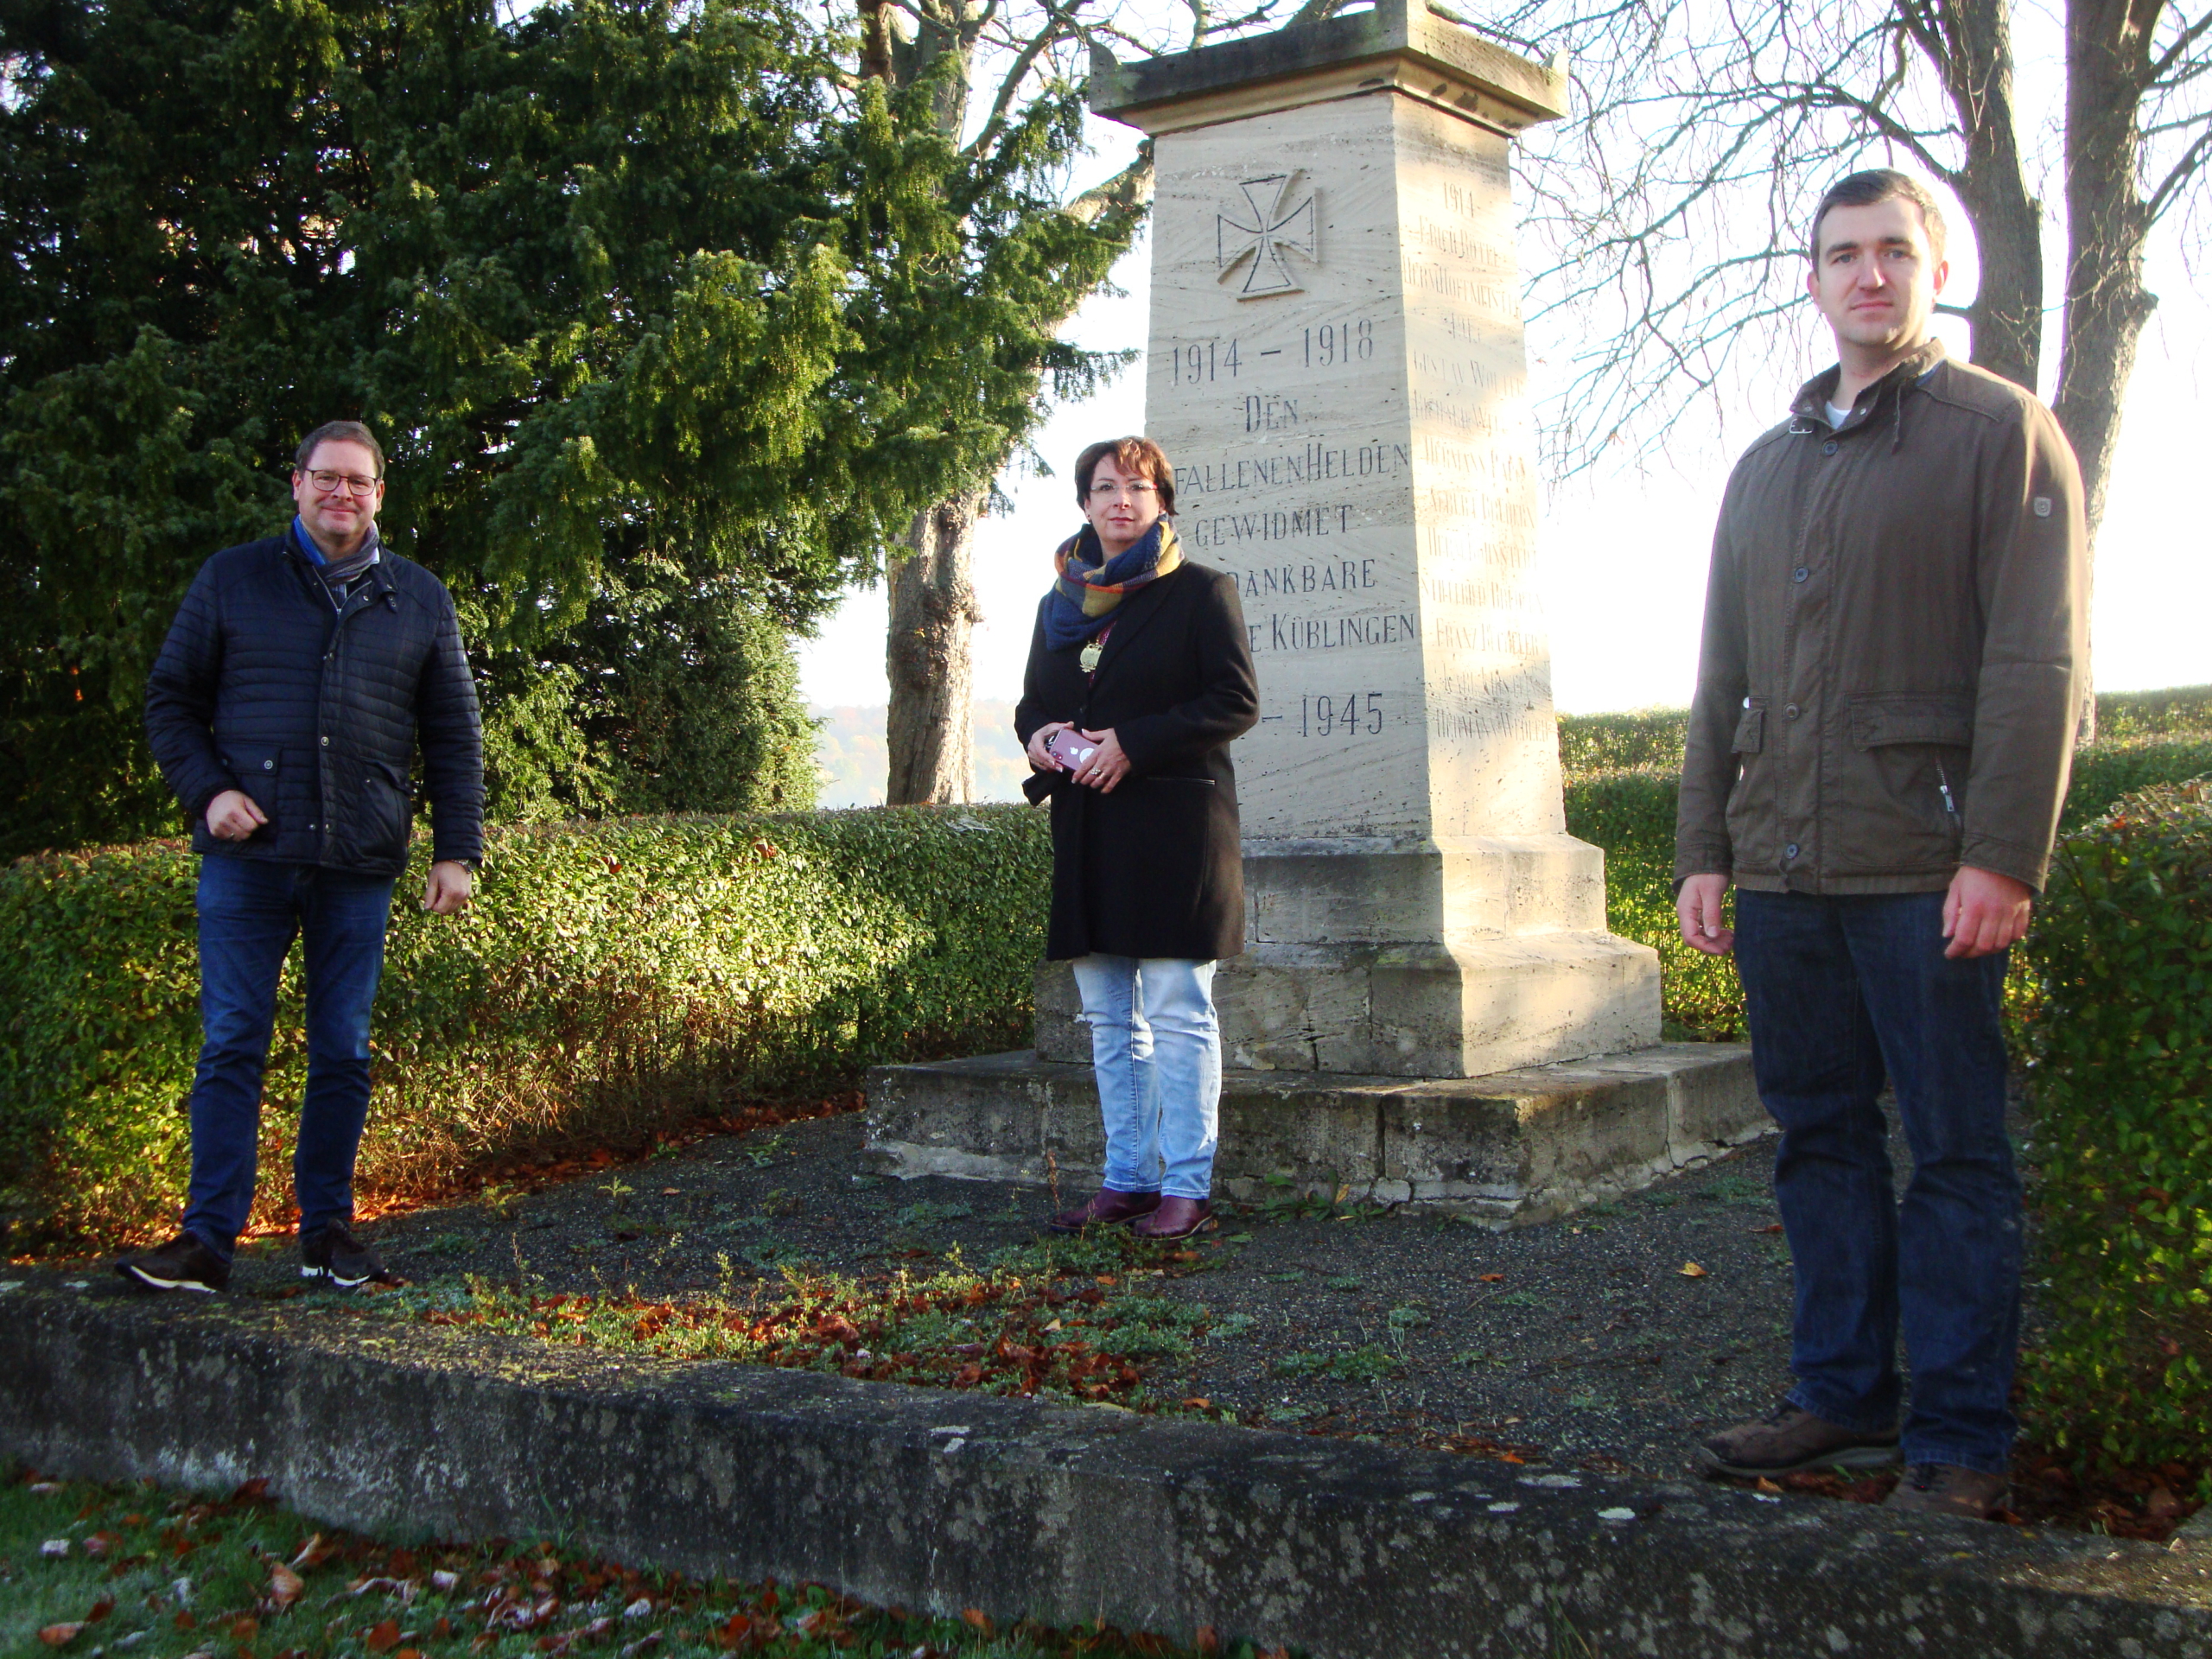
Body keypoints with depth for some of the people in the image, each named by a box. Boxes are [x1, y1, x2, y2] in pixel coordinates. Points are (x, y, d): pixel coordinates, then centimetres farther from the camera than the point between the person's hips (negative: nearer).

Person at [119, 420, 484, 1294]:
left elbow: (454, 734, 12)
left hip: (360, 863, 2)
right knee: (233, 1043, -3)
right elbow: (171, 698, 9)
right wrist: (207, 791, -7)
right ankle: (209, 1238, 0)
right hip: (248, 855, -1)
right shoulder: (232, 580, 8)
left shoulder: (419, 599, 11)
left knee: (343, 1051, 6)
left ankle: (328, 1225, 17)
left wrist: (457, 850, 5)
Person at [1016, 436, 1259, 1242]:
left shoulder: (1201, 592, 0)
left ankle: (1185, 1186, 0)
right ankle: (1126, 1178, 17)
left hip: (1173, 826, -6)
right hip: (1087, 831, 6)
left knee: (1177, 1014, -5)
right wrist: (1036, 737, -3)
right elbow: (1033, 702, 22)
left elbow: (1237, 699, -8)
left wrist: (1133, 743, -17)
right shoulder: (1060, 603, 16)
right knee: (1108, 1017, 10)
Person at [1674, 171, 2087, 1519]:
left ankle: (1960, 1437, 4)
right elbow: (1722, 680, 20)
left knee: (1956, 1152, -2)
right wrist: (1703, 849, 12)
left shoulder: (2003, 433, 2)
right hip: (1784, 873, 6)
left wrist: (2005, 854, -15)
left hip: (1929, 873, -6)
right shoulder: (1765, 469, 20)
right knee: (1821, 1139, 9)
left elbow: (2039, 660, -7)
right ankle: (1845, 1399, 19)